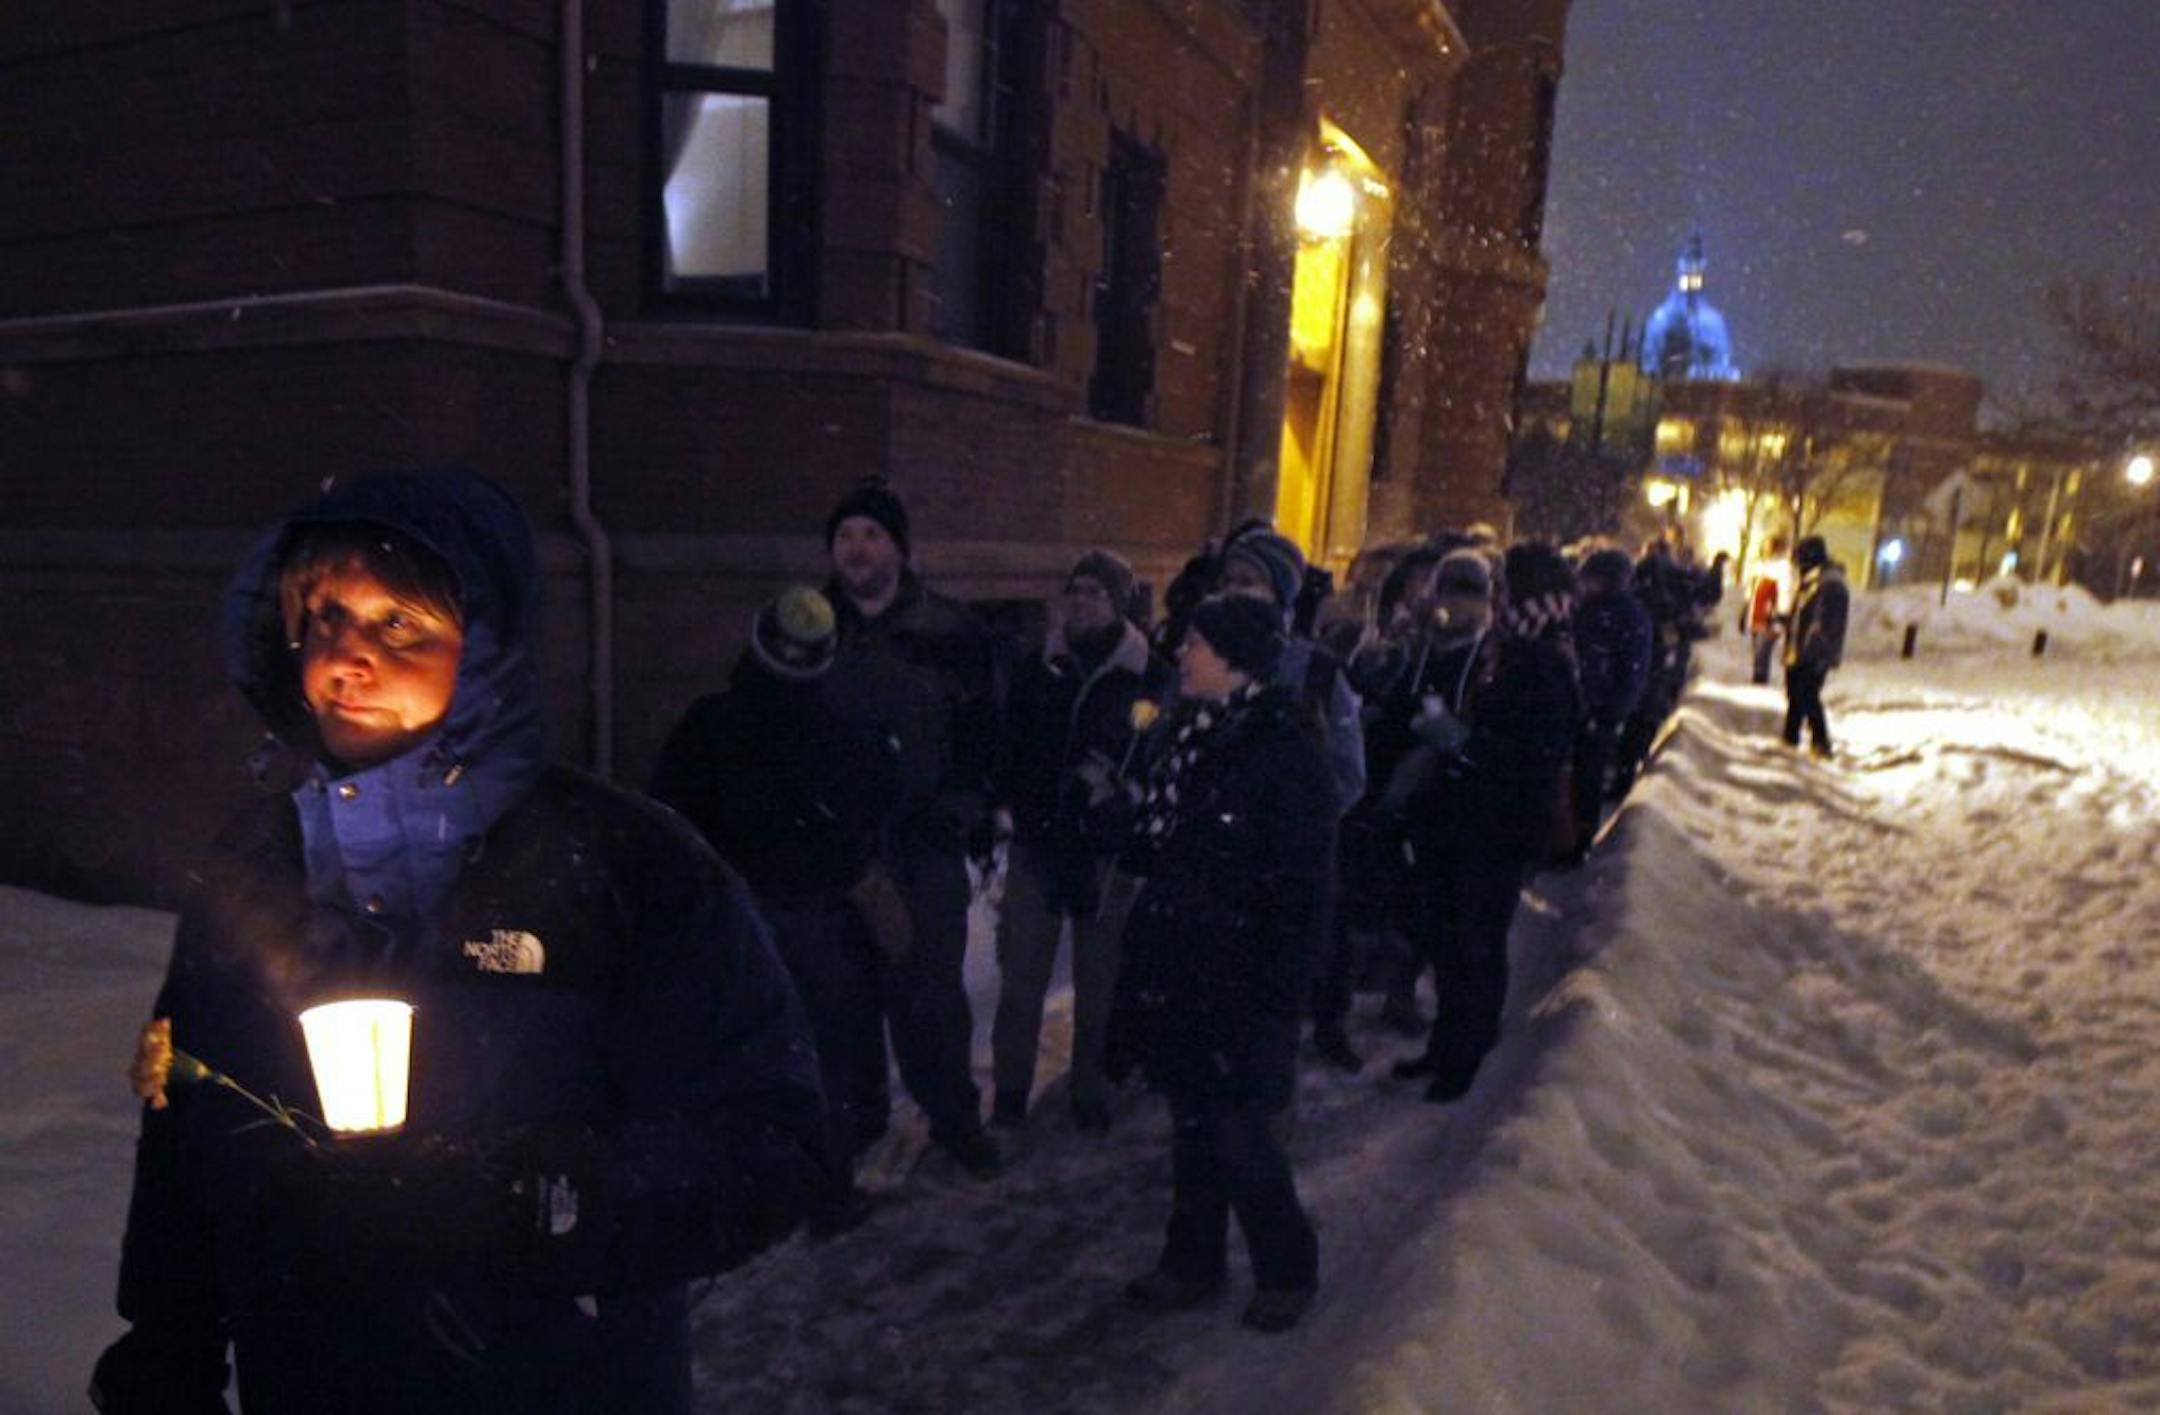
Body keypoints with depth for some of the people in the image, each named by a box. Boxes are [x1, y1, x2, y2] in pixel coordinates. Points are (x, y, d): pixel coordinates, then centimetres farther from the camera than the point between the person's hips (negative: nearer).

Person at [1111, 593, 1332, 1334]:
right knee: (1191, 1122, 18)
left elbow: (1300, 890, -16)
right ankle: (1193, 1260, 37)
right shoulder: (1190, 734, 6)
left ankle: (1285, 1268, 29)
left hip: (1239, 981, -7)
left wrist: (1275, 994, -17)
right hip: (1175, 971, 7)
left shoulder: (1285, 751, -16)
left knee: (1238, 1134, 3)